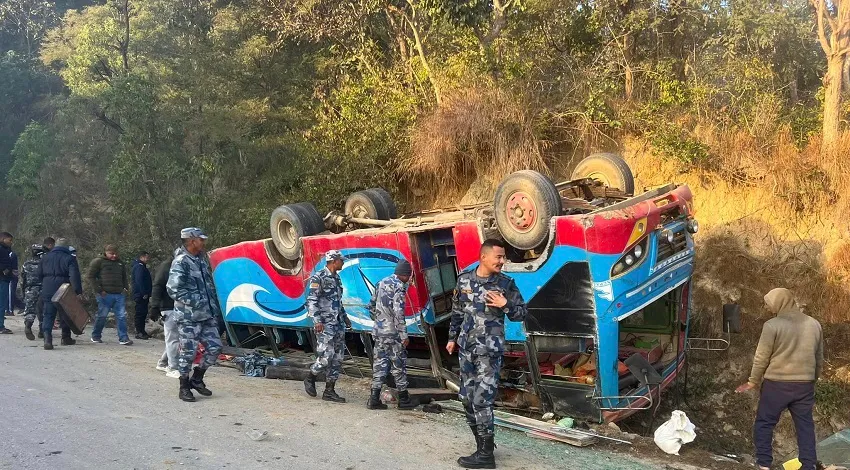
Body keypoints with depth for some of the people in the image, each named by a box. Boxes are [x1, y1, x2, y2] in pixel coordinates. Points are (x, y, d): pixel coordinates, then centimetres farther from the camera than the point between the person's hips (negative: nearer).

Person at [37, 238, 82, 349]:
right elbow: (74, 276, -17)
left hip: (47, 292, 3)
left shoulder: (45, 257, 9)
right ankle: (66, 338, 25)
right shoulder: (70, 258, -6)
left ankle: (47, 339, -16)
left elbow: (38, 275, 14)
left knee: (48, 316, 3)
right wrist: (78, 291, -17)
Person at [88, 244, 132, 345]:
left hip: (119, 294, 5)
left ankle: (123, 338, -2)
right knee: (102, 315, 3)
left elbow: (124, 276, 32)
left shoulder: (120, 263, 19)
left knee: (122, 316, -3)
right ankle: (95, 336, 20)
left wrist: (125, 287, 15)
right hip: (105, 294, -5)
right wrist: (99, 290, -11)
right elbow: (91, 276, -4)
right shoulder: (98, 261, 0)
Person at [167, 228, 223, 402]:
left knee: (214, 347, 6)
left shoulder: (202, 259, 13)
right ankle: (184, 388, 15)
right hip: (189, 317, -8)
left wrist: (214, 305, 13)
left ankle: (197, 379, 24)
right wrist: (196, 302, -19)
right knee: (188, 352, 0)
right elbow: (173, 289, -19)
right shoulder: (180, 262, -12)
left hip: (207, 315, 8)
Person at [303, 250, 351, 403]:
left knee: (337, 359, 6)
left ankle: (329, 391, 12)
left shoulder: (336, 277, 16)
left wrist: (344, 317, 29)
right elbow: (311, 301, -15)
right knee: (326, 357, -11)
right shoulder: (318, 278, -9)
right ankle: (310, 378, 15)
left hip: (338, 323, 9)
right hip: (325, 324, -8)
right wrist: (317, 321, -23)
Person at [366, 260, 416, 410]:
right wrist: (404, 335, -17)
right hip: (393, 333, -7)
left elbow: (371, 306, 17)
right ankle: (403, 400, 12)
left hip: (379, 331, 7)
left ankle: (374, 399, 7)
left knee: (379, 363, 9)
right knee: (399, 364, 4)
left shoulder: (382, 283, 11)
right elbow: (398, 313, -20)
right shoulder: (399, 287, -14)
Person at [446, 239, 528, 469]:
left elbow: (522, 312, 1)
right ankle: (483, 444, 26)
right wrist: (452, 338, 16)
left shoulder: (506, 283, -5)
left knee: (481, 400, -9)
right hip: (466, 348, 5)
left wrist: (505, 305, -16)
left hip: (489, 351, -5)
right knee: (467, 398, 10)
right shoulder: (464, 279, 4)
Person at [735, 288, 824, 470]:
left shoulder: (772, 325, -12)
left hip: (776, 384, -4)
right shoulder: (814, 324, 4)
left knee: (764, 423, 8)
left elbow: (761, 358, -9)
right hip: (805, 385, 4)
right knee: (805, 426, 11)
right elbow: (819, 359, 13)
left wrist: (753, 382, 3)